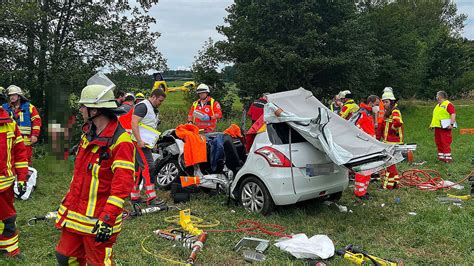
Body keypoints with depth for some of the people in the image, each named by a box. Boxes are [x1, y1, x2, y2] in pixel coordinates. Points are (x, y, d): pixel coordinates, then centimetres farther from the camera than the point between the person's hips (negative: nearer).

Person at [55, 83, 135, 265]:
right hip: (74, 212, 9)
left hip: (97, 219, -8)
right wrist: (67, 202, 22)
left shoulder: (120, 141, -20)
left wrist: (108, 219, -26)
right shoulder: (88, 133, 9)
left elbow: (122, 185, -24)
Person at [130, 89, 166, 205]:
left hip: (146, 143, 10)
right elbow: (134, 123, -21)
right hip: (140, 142, -10)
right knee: (148, 167, -13)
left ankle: (135, 196, 18)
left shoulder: (154, 110, 21)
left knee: (139, 169, 12)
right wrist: (139, 141, -26)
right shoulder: (143, 106, -11)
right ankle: (151, 198, -12)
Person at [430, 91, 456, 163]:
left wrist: (451, 124, -24)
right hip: (437, 127, 9)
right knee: (438, 143, 11)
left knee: (446, 143, -10)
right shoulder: (437, 105, 20)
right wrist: (432, 124, 22)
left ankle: (448, 157, -7)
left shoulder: (448, 104, -7)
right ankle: (441, 156, 19)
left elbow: (453, 114, -16)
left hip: (445, 127, -9)